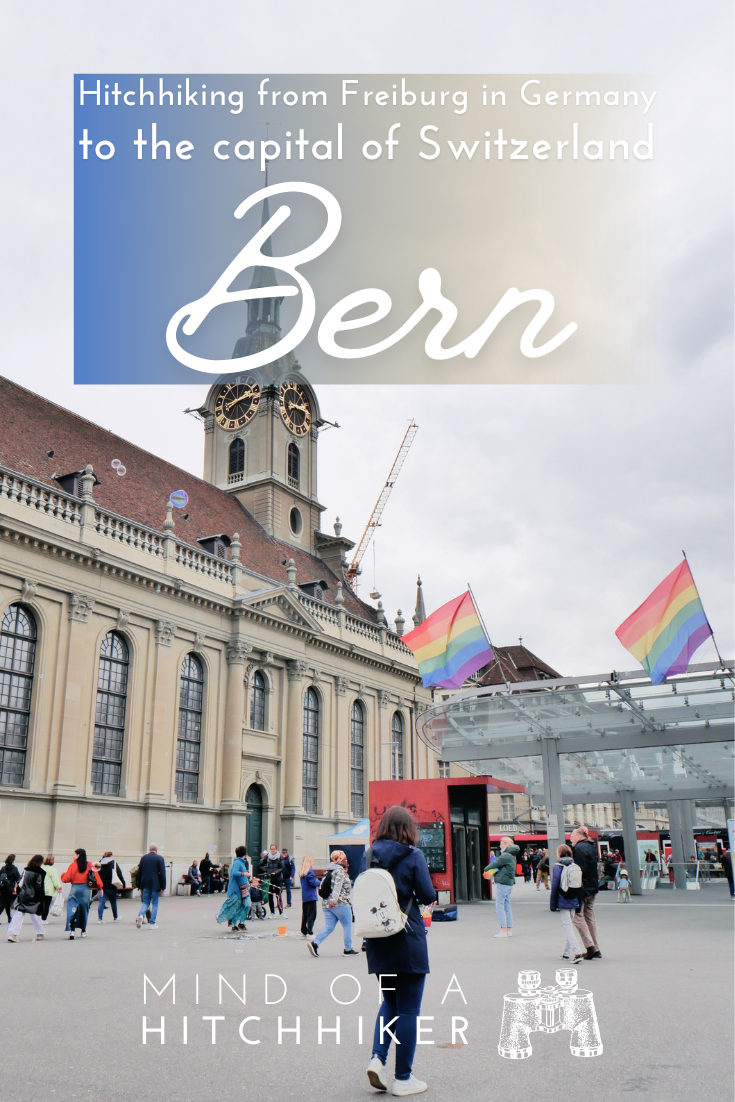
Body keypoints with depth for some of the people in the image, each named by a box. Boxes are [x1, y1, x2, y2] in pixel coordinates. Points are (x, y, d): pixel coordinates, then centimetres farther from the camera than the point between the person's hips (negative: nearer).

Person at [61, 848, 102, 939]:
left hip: (75, 889, -3)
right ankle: (83, 931, 23)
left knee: (72, 909, -5)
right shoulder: (90, 865, 4)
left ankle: (72, 930, -22)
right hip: (86, 889, 3)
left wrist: (63, 874, 18)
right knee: (84, 909, 15)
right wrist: (100, 888, 10)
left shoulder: (73, 865, -5)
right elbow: (96, 876, 2)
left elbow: (66, 879, -4)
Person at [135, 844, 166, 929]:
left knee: (145, 902, 13)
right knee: (154, 903, 5)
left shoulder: (143, 858, 6)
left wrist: (140, 885, 16)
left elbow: (139, 872, 9)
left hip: (145, 884, 3)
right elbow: (162, 873, -8)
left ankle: (141, 915, -15)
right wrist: (163, 886, -3)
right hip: (155, 885, -3)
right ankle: (152, 924, 5)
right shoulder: (159, 858, -5)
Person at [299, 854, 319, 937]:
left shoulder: (301, 872, 10)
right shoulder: (310, 871, -15)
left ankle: (303, 932, 19)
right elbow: (313, 882, -18)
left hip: (304, 896, 8)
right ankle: (309, 932, -6)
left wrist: (317, 882, 11)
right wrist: (319, 882, 0)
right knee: (311, 915, -3)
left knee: (304, 914, 14)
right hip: (311, 896, -8)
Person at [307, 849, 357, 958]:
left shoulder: (329, 871, 18)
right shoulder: (340, 870, -10)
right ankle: (348, 949, 9)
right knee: (347, 926, 5)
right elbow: (338, 886, -23)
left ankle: (315, 943, -12)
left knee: (329, 926, 5)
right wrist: (334, 899, -33)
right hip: (340, 904, -8)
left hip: (326, 904, 8)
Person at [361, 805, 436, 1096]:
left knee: (389, 1001, 21)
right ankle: (403, 1079, 12)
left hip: (377, 941, 5)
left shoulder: (369, 855, 3)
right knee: (408, 1009, 6)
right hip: (408, 941, -5)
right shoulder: (413, 855, -11)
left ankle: (378, 1058, 5)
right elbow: (427, 896, -10)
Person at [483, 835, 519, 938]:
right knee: (507, 906, 12)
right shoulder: (511, 856, 16)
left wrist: (486, 869, 9)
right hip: (509, 883, 10)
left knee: (499, 906, -6)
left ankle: (503, 930, -7)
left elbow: (494, 864, -9)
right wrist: (492, 871, 0)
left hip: (502, 883, -10)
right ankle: (509, 929, 14)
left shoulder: (505, 856, -15)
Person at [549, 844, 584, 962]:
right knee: (569, 925, 16)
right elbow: (580, 886, 7)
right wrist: (579, 903, 13)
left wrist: (553, 904, -4)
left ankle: (577, 952, -17)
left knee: (567, 926, -5)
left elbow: (555, 886, -10)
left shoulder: (558, 867, -7)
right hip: (573, 901, 6)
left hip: (563, 901, -6)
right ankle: (567, 953, 23)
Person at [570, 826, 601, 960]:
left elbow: (580, 869, -19)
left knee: (578, 916, -2)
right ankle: (595, 949, 14)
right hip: (593, 887, 9)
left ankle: (590, 946, -10)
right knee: (590, 916, 13)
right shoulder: (592, 847, 13)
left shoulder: (579, 848, -14)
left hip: (583, 888, -9)